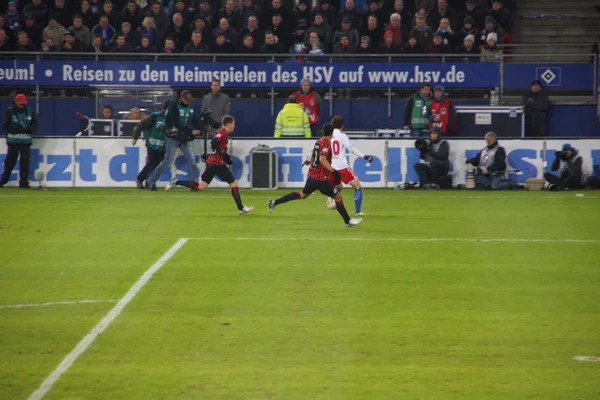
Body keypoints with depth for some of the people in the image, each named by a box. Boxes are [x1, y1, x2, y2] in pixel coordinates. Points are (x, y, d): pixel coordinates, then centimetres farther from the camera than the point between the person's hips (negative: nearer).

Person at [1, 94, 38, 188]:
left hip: (26, 141, 3)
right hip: (13, 141, -3)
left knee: (25, 161, -2)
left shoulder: (29, 111, 8)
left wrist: (29, 129, -13)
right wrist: (19, 129, -19)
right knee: (10, 161, 1)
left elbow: (35, 125, 9)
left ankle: (24, 182, 2)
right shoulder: (9, 111, -3)